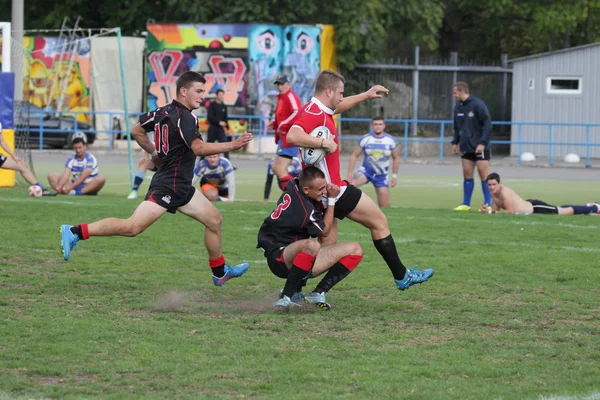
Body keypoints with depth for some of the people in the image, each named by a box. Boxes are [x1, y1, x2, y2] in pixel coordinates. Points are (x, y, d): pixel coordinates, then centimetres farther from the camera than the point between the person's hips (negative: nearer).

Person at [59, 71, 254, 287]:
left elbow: (137, 131, 20)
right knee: (133, 227, -15)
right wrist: (232, 145, -27)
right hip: (168, 186, -11)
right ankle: (75, 232, -12)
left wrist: (155, 154, 26)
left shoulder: (163, 112, 10)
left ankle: (220, 272, 27)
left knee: (214, 219, 15)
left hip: (181, 187, 11)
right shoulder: (184, 117, -17)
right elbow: (199, 148, -30)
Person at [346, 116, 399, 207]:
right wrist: (350, 174, -9)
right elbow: (354, 156, -2)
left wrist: (394, 175, 4)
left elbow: (396, 158, 9)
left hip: (382, 175, 2)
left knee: (384, 205, -3)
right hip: (366, 171, -2)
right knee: (350, 184, -33)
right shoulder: (365, 139, -8)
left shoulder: (390, 140, -3)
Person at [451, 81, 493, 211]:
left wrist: (482, 143, -19)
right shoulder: (458, 107, 9)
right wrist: (455, 142, 9)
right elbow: (457, 126, 19)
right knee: (467, 174, 7)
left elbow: (487, 124, -14)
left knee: (483, 173, -6)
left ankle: (488, 204, -2)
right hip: (466, 147, 7)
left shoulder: (478, 104, -13)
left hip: (480, 147, -7)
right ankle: (466, 204, 11)